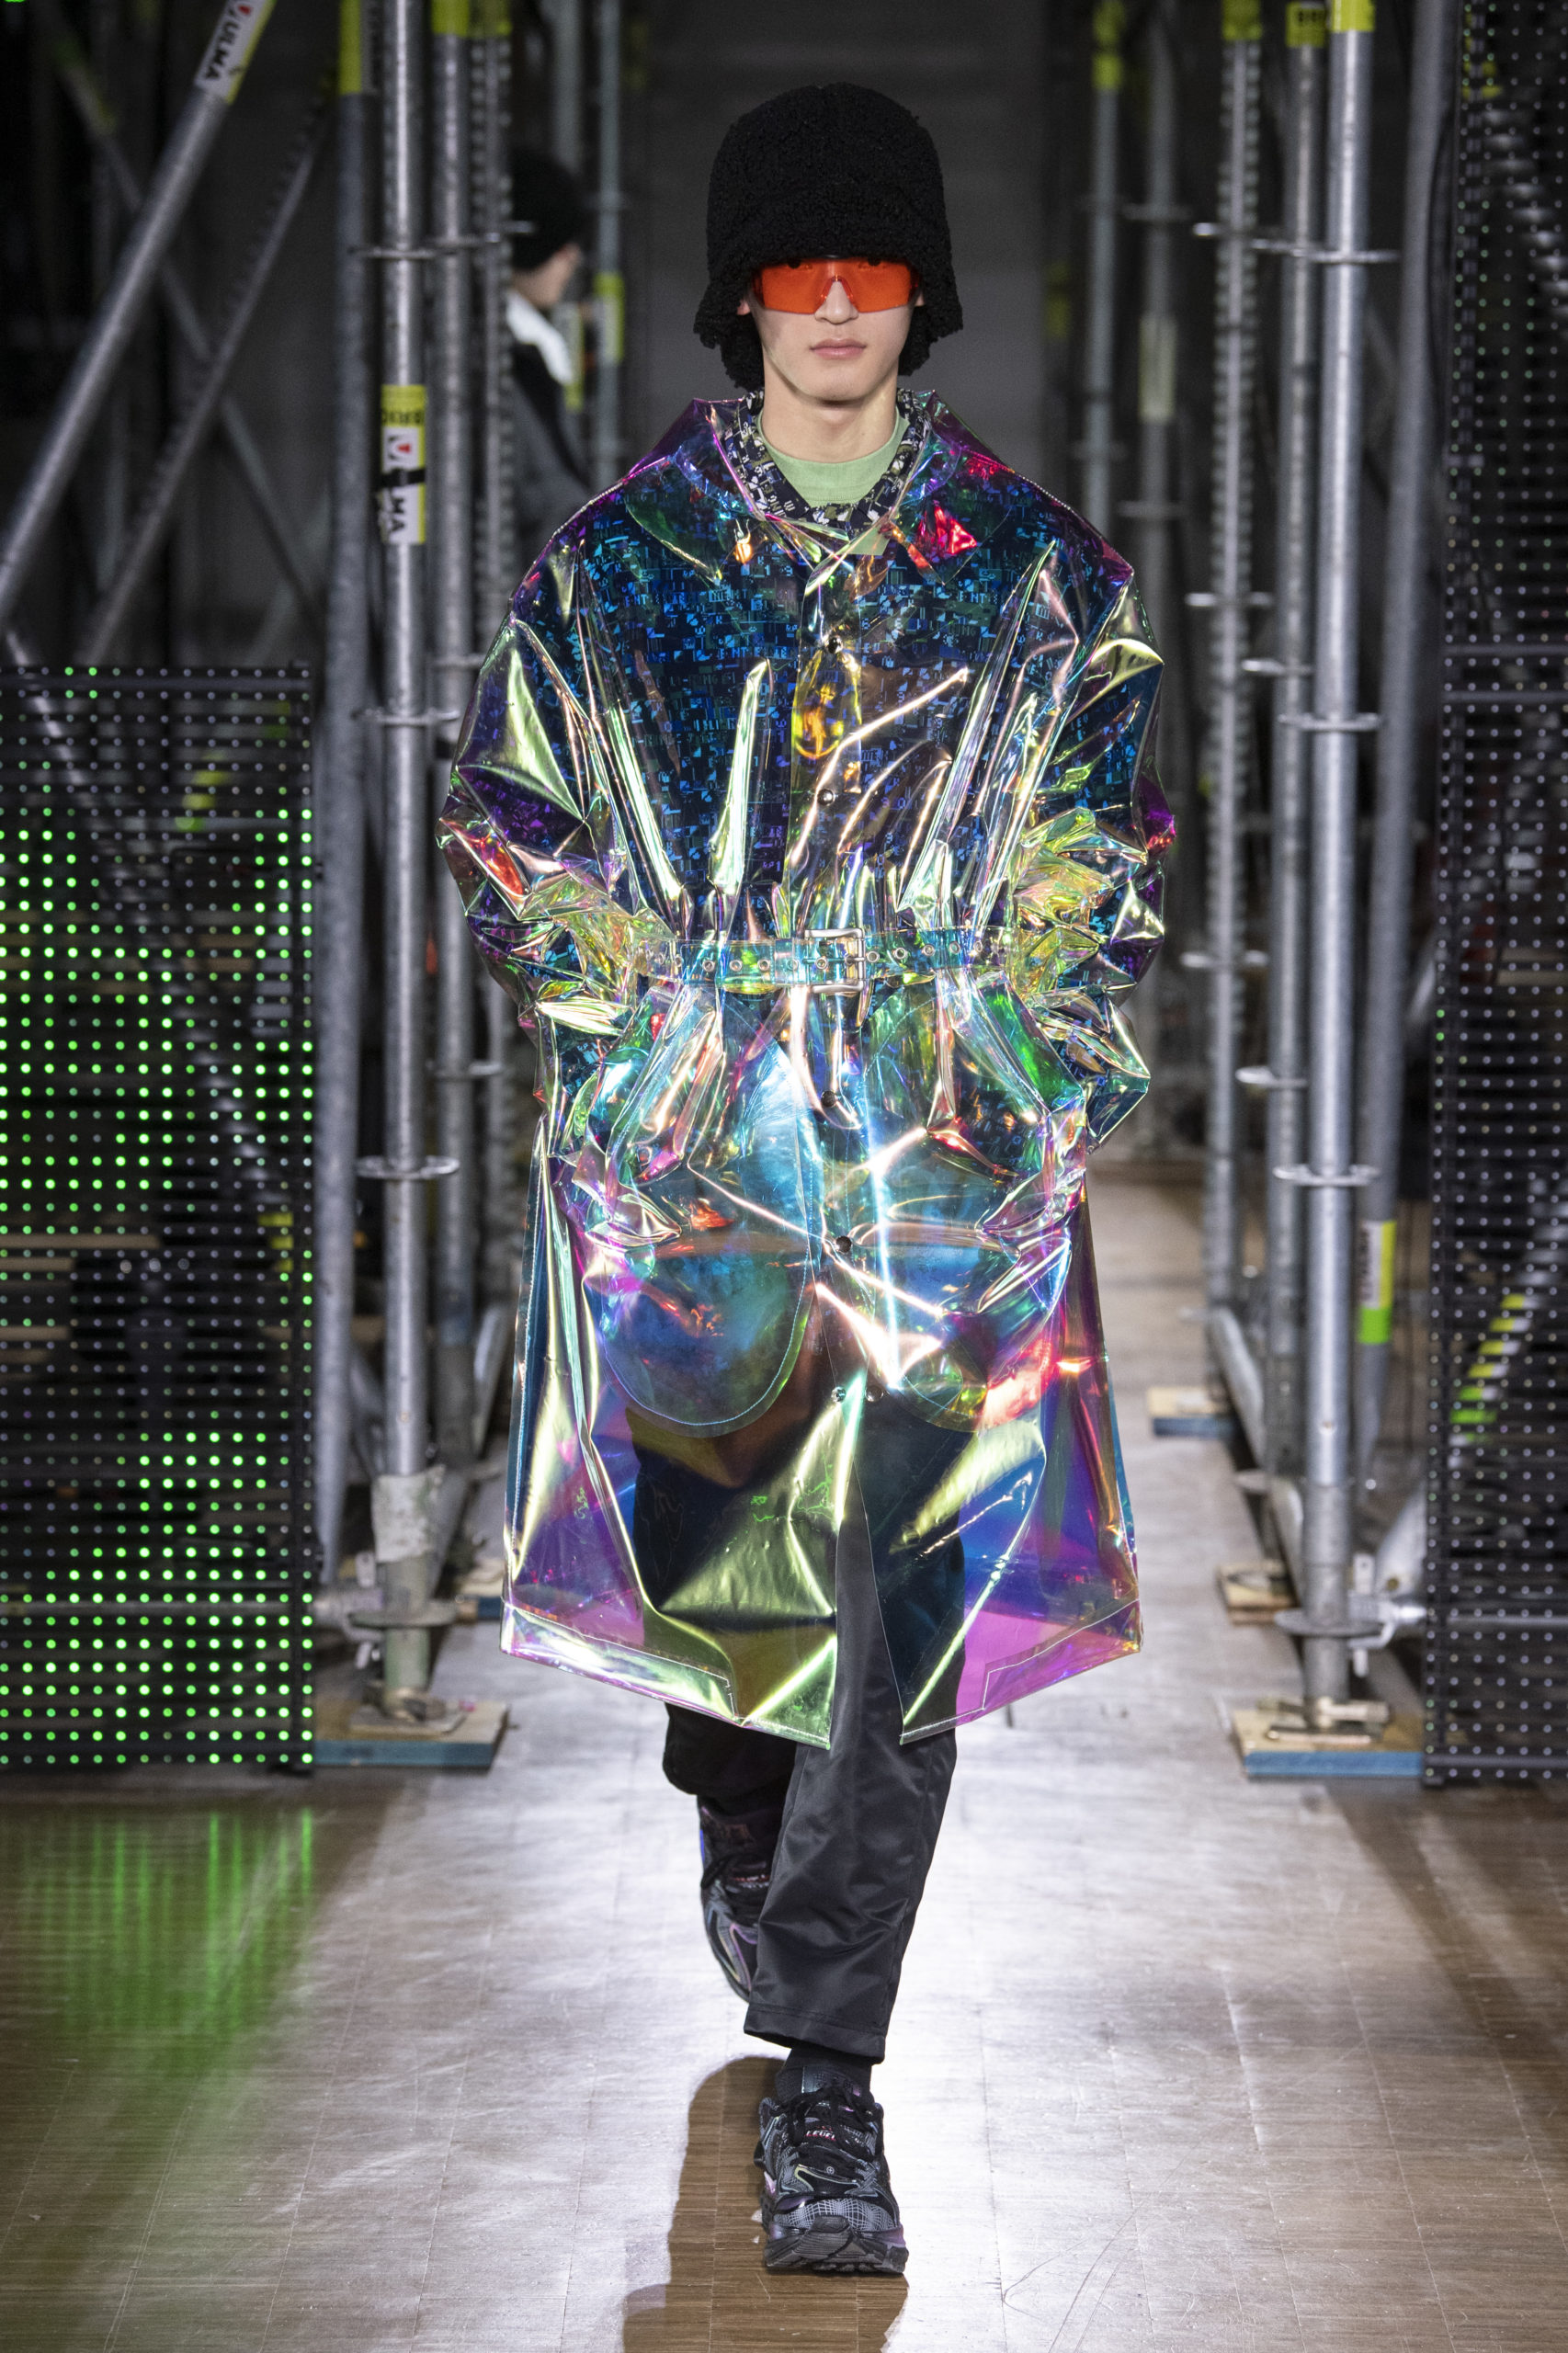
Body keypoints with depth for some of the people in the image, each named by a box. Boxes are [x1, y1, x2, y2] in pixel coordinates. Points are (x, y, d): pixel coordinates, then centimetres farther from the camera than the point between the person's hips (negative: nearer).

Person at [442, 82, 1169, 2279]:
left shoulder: (1036, 571, 6)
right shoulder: (616, 563, 6)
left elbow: (1109, 841, 10)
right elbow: (508, 818, 9)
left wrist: (1042, 1051, 0)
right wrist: (638, 1020, 0)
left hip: (952, 1143, -1)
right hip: (685, 1147, 1)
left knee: (910, 1591, -9)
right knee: (706, 1537, 11)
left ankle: (826, 2073, -6)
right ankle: (744, 1830, 45)